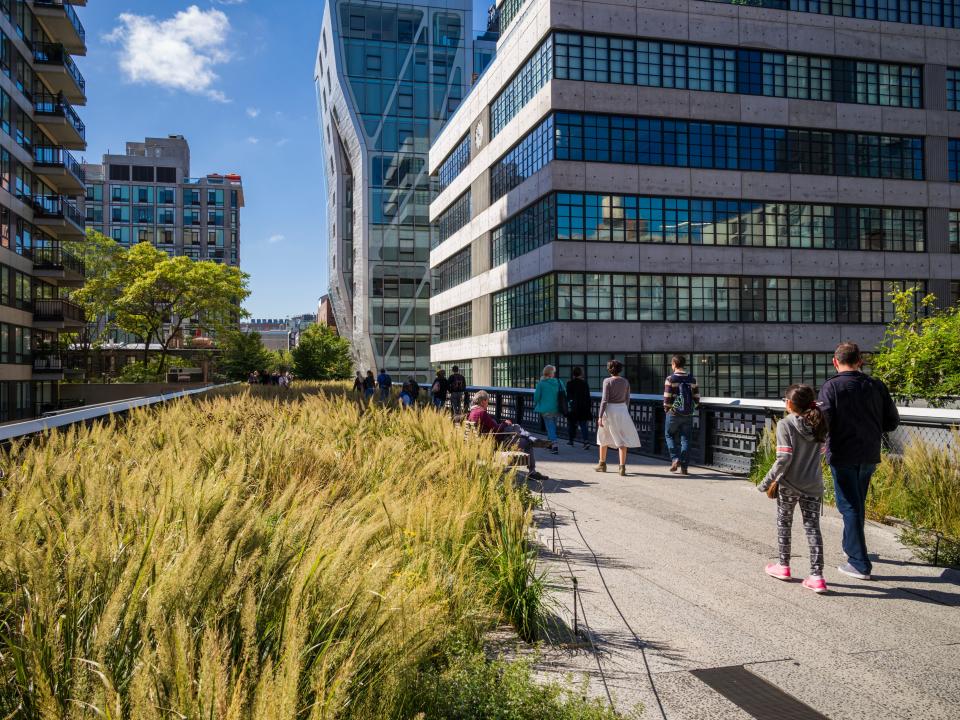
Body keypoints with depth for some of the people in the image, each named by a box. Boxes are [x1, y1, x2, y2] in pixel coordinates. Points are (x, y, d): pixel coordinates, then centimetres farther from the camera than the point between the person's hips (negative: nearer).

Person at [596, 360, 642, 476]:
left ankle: (602, 464, 25)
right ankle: (622, 466, -8)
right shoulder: (625, 381, 4)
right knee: (622, 439, 4)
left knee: (604, 437, 16)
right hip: (622, 410, 2)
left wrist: (600, 416, -11)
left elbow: (604, 400, -12)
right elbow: (627, 399, 9)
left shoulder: (607, 381, -8)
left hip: (609, 410, -2)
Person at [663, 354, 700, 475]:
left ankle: (675, 459, 1)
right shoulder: (692, 379, 3)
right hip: (688, 415, 3)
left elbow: (667, 398, -13)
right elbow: (696, 398, 3)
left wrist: (666, 409, 4)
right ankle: (684, 467, 6)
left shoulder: (670, 379, -10)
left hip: (674, 413, -3)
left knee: (669, 435, 16)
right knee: (685, 439, 8)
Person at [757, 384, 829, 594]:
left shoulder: (785, 424, -15)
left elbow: (784, 458, -20)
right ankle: (817, 576, 1)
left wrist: (767, 482, -13)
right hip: (813, 485, 4)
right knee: (813, 528, 5)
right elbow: (821, 451, 9)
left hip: (789, 484, -4)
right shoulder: (818, 425, 2)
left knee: (784, 524, 15)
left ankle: (783, 566, 27)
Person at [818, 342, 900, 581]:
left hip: (843, 456, -5)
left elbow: (824, 422, -20)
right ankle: (852, 547, 38)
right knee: (858, 504, 22)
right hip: (869, 455, 5)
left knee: (849, 507, 1)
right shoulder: (876, 386, 2)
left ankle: (859, 563, 0)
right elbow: (892, 421, 6)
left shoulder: (831, 386, -11)